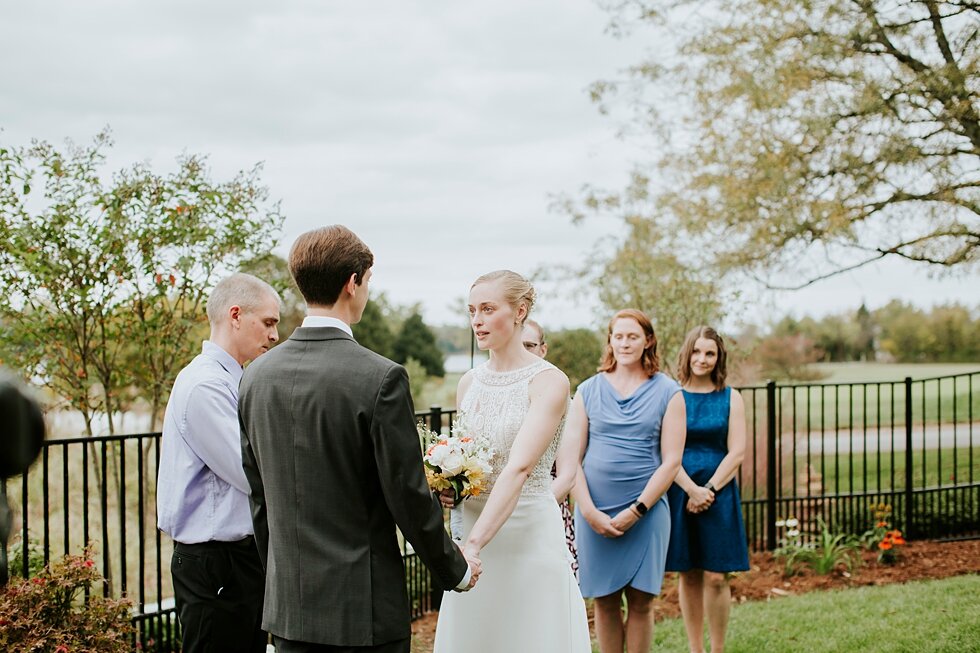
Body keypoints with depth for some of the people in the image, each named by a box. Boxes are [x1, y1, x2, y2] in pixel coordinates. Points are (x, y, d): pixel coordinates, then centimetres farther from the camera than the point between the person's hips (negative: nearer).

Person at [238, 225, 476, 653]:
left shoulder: (256, 375, 2)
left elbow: (257, 494, 10)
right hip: (364, 606, -5)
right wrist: (455, 570, 3)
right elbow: (408, 495, -12)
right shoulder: (381, 378, -16)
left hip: (287, 605, 6)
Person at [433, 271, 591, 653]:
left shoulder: (548, 381, -11)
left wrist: (474, 544, -32)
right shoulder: (468, 383, 8)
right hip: (474, 529, 6)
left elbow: (519, 468, -23)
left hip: (530, 534, -6)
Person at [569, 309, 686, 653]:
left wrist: (636, 511, -10)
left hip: (646, 511, -1)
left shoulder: (668, 392, 3)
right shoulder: (588, 390, 6)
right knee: (605, 601, 6)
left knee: (640, 600, 1)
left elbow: (671, 461, -1)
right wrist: (589, 511, -8)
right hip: (594, 512, 1)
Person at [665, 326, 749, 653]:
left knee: (716, 577, -3)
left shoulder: (730, 398, 4)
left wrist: (709, 490, -11)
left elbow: (736, 452, -1)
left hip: (718, 493, 0)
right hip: (680, 492, 0)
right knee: (688, 575, 6)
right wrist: (692, 490, -13)